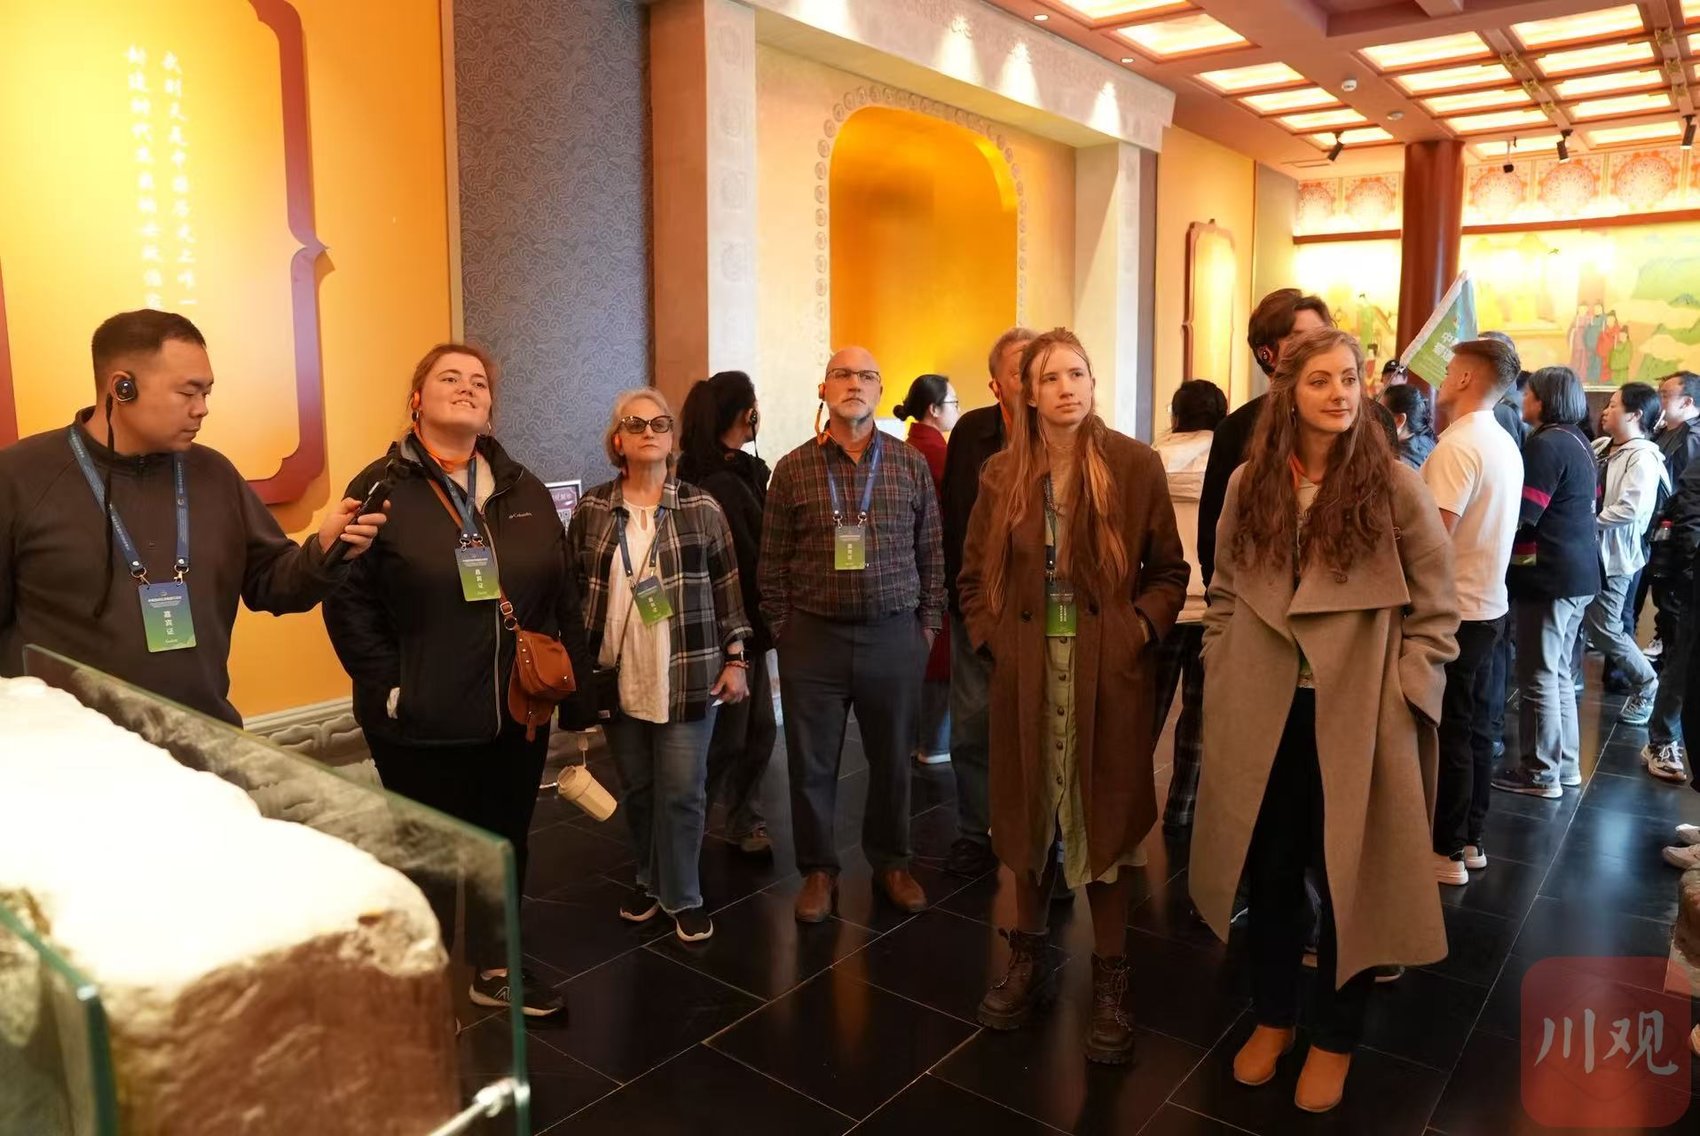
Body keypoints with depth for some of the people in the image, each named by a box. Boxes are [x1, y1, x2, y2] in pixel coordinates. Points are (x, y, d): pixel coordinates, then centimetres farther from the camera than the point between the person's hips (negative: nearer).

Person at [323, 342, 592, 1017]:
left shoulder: (524, 491, 8)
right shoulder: (383, 488, -6)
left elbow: (561, 594, 8)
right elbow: (349, 602, -11)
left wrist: (570, 677, 3)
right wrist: (388, 688, -14)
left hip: (517, 717, 5)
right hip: (422, 724, -4)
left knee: (505, 844, 17)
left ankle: (494, 967, 37)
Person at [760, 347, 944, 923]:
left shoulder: (912, 465, 4)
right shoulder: (792, 468, 2)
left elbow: (931, 552, 8)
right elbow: (773, 560, 4)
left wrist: (929, 621, 6)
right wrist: (781, 627, 2)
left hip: (894, 636, 1)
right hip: (813, 638, 0)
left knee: (892, 758, 12)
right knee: (811, 762, 8)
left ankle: (891, 862, 32)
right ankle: (818, 869, 26)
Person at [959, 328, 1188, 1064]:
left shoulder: (1135, 465, -3)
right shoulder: (1002, 475, 3)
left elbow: (1170, 569, 3)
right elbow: (975, 575, 10)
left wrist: (1142, 627, -11)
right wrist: (990, 639, -2)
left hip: (1108, 670, -2)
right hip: (1026, 670, 2)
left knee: (1103, 818, 5)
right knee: (1028, 815, 12)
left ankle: (1109, 983, 20)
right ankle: (1028, 957, 31)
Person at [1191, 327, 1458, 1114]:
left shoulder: (1395, 486, -7)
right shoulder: (1251, 483, 2)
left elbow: (1434, 612, -3)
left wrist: (1399, 700, -10)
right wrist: (1222, 683, 3)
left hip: (1356, 717, -2)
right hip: (1263, 713, 3)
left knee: (1347, 877, 11)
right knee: (1269, 871, 15)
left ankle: (1333, 1039, 32)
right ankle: (1271, 1017, 37)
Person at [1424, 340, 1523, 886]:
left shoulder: (1457, 446, -18)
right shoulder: (1504, 444, 10)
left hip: (1454, 609, -9)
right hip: (1488, 604, 9)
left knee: (1448, 732, 0)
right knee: (1475, 727, 15)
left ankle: (1446, 850, 9)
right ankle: (1470, 839, 25)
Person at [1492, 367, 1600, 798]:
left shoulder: (1546, 443, -16)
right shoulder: (1576, 441, 15)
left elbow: (1520, 514, -20)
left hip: (1549, 574, -10)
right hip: (1576, 571, 10)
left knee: (1538, 676, -2)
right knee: (1559, 672, 17)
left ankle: (1540, 772, 6)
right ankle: (1564, 762, 25)